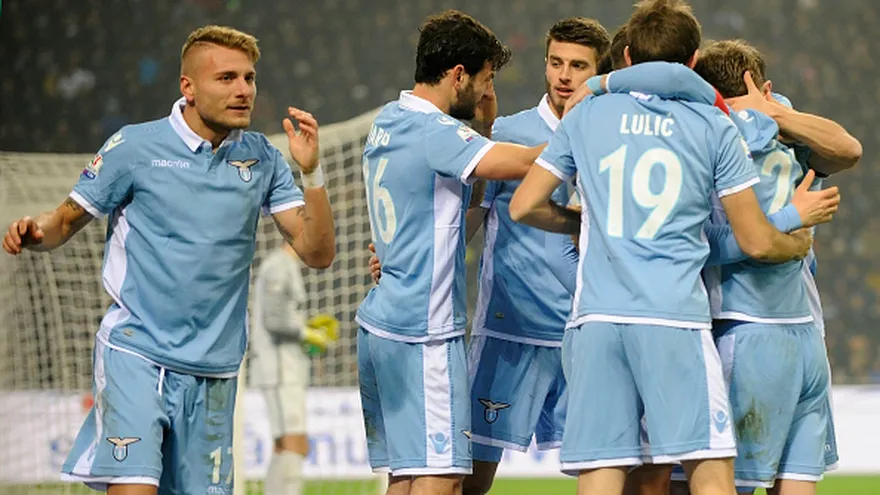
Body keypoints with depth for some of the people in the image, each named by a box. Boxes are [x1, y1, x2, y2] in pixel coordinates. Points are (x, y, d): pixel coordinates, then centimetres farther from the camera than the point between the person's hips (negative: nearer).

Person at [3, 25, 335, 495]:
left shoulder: (262, 159, 5)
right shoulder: (134, 147, -4)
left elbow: (317, 253, 1)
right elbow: (67, 221, 4)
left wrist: (310, 172, -13)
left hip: (213, 370, 4)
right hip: (136, 354, -4)